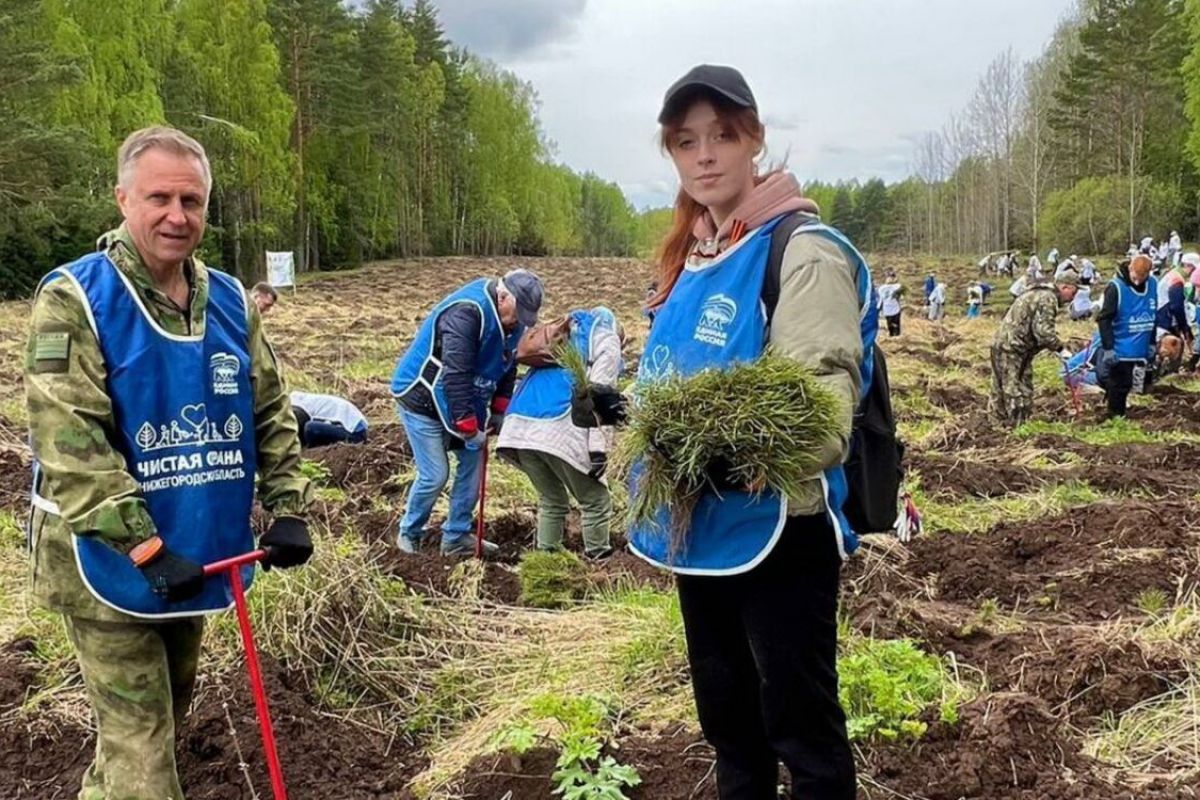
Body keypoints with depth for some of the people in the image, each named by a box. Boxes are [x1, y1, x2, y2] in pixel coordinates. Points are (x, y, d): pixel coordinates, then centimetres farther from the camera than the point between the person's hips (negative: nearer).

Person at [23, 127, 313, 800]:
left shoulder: (229, 300, 3)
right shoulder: (73, 300, -15)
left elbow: (272, 412, 10)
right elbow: (69, 445, -22)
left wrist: (288, 509, -1)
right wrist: (146, 550, -26)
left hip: (199, 556, 6)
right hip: (109, 563, -6)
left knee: (169, 714, 23)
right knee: (139, 743, -1)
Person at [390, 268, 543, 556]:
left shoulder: (510, 317, -4)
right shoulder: (466, 313, -31)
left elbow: (508, 366, 10)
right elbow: (455, 376, -33)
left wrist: (499, 411, 4)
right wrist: (469, 430, -29)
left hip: (457, 401, 8)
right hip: (421, 399, -8)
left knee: (472, 463, 6)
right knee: (434, 475, -7)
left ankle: (456, 537, 18)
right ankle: (409, 534, 16)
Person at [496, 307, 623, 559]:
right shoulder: (606, 341, 15)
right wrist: (599, 446, -8)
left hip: (519, 427, 6)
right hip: (559, 430, -6)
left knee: (551, 500, 21)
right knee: (595, 501, 7)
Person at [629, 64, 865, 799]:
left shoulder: (803, 249, -13)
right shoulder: (690, 255, 10)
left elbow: (827, 387, -23)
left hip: (778, 528, -8)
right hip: (702, 525, 8)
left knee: (800, 724, 3)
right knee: (726, 716, 21)